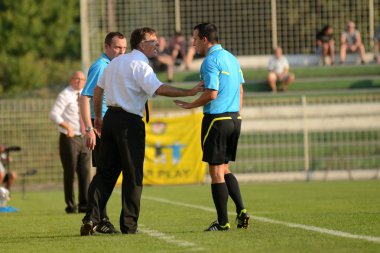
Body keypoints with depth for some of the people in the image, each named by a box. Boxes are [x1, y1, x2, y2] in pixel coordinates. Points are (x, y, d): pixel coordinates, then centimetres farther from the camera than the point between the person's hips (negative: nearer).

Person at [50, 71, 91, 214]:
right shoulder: (65, 95, -8)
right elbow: (54, 115, -17)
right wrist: (67, 126, -29)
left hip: (84, 138, 6)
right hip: (70, 138, -6)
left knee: (85, 172, 3)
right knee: (70, 172, -2)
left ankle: (84, 205, 8)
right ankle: (70, 205, 5)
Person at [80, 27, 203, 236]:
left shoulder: (116, 62, 15)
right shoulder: (140, 65, -11)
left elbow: (98, 90, 20)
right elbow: (159, 89, -25)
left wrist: (98, 116, 30)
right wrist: (189, 92, -23)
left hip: (110, 118, 8)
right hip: (130, 122, -8)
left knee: (106, 171, 9)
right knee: (133, 175, 0)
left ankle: (91, 217, -1)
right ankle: (128, 225, 2)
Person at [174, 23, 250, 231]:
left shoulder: (211, 61, -13)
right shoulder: (231, 58, 14)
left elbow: (212, 93, -21)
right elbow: (240, 91, 17)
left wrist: (189, 105, -7)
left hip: (217, 119, -8)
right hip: (234, 117, 8)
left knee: (216, 172, -1)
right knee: (224, 169, 18)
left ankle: (222, 222, 1)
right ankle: (241, 210, 4)